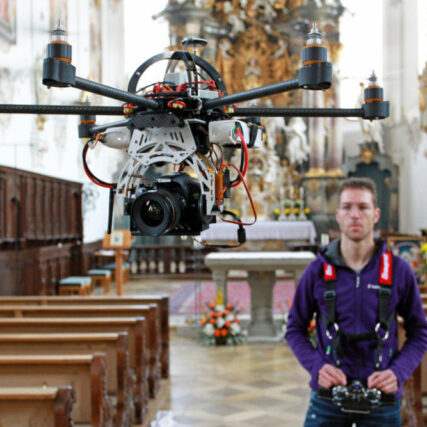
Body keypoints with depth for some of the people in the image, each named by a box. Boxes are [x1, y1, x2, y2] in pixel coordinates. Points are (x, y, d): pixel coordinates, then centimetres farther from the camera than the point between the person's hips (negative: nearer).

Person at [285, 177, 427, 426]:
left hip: (383, 399, 0)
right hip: (328, 396, 0)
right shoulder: (318, 271, 0)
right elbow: (295, 328, 8)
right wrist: (317, 366, -8)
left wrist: (398, 372, -9)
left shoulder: (398, 270, 0)